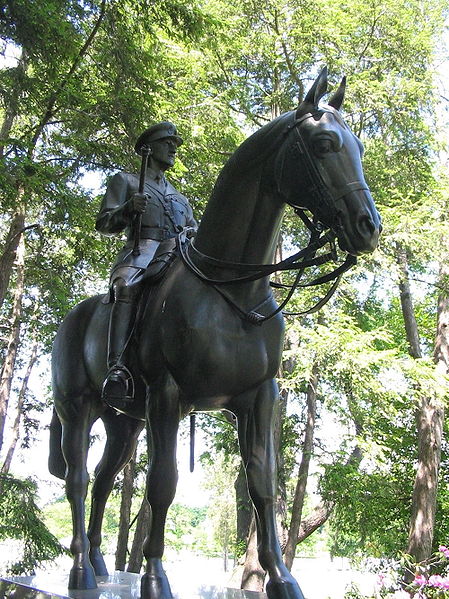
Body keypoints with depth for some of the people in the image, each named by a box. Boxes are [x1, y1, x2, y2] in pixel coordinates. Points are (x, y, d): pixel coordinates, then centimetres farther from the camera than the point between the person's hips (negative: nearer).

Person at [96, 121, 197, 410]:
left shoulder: (180, 198, 36)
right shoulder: (125, 181, 21)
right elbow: (103, 224, 10)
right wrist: (129, 209, -10)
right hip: (141, 251, -6)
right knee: (127, 285, -39)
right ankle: (117, 368, -50)